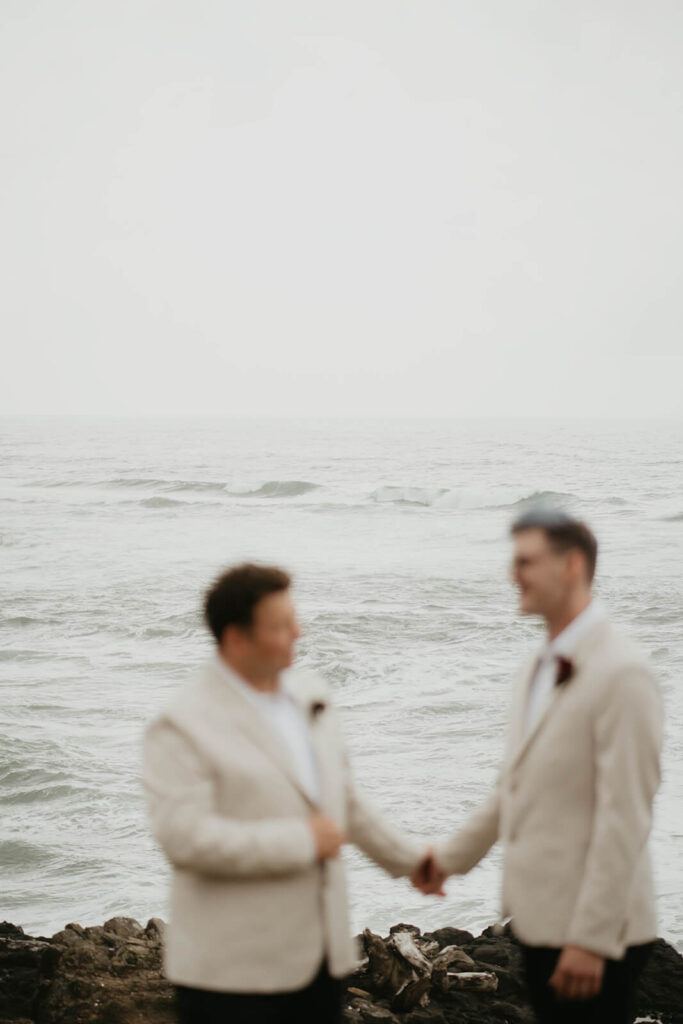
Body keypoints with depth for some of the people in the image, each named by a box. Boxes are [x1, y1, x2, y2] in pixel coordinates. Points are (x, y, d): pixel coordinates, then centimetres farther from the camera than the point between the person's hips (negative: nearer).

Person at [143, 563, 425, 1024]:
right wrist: (300, 841, -20)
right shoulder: (183, 725, -14)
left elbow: (344, 794, 23)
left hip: (320, 952, 7)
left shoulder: (309, 693, 10)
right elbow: (184, 835, -25)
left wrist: (409, 859, 29)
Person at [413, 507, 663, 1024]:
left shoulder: (622, 673, -17)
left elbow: (625, 818, -20)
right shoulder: (540, 670, 12)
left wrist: (592, 938, -21)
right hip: (541, 917, 9)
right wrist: (452, 858, 27)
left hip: (595, 928, -9)